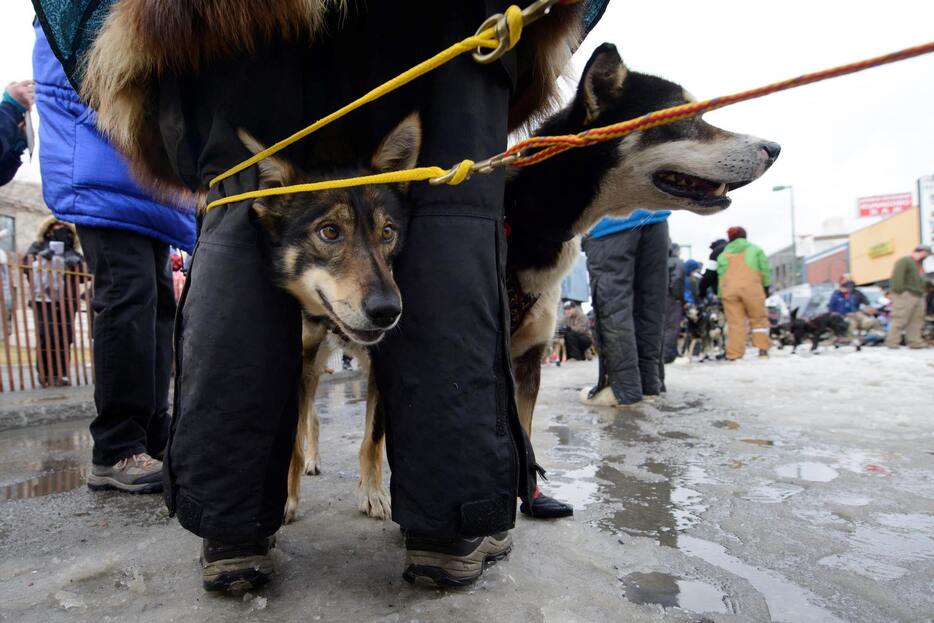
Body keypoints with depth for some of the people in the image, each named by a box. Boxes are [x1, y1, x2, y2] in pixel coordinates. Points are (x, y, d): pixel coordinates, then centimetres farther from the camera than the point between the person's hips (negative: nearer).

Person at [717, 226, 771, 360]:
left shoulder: (723, 255, 16)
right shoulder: (755, 249, 14)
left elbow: (721, 276, 12)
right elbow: (765, 269, 7)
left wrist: (721, 296, 13)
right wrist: (766, 286, 15)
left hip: (729, 290, 1)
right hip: (752, 288, -1)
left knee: (734, 322, 1)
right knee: (759, 318, 13)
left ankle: (734, 354, -2)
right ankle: (762, 348, 7)